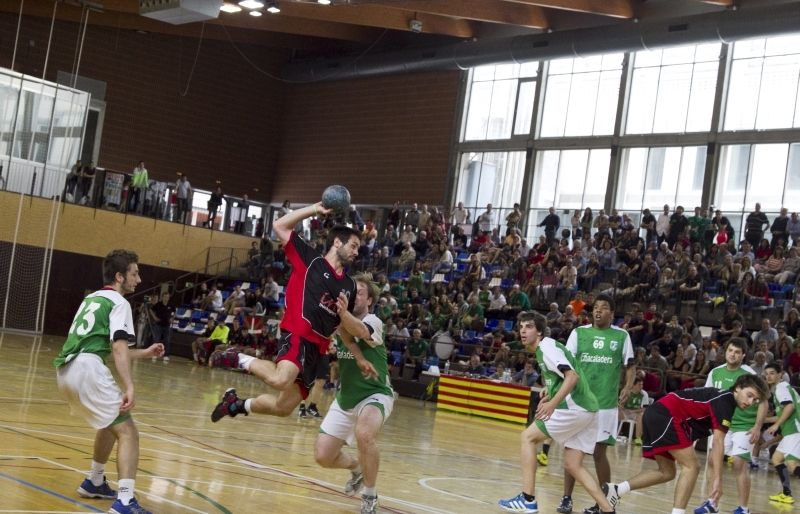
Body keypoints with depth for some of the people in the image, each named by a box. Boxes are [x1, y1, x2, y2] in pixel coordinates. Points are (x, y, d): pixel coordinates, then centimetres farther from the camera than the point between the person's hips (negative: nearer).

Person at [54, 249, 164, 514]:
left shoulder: (92, 298, 26)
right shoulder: (119, 303, 0)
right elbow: (118, 346, -15)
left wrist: (145, 353, 35)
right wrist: (129, 388, -24)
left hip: (65, 371, 9)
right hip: (87, 370, -9)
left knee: (110, 424, 29)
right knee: (127, 431, -8)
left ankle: (94, 483, 38)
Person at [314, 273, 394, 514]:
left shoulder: (373, 322, -19)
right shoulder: (338, 325, 0)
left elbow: (359, 331, -43)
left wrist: (343, 312, -63)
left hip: (374, 395, -6)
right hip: (345, 398, 6)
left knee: (364, 433, -36)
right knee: (323, 456, -2)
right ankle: (357, 468, 33)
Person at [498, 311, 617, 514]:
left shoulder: (547, 346, -8)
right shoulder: (544, 348, 21)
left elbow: (572, 376, -20)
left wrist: (553, 403, -26)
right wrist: (549, 396, 23)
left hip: (574, 407, -9)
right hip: (585, 408, 9)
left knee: (528, 437, -1)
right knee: (572, 466, 10)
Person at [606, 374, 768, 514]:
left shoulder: (722, 400, 20)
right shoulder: (726, 399, -8)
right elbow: (718, 442, -15)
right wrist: (718, 478, -15)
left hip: (655, 414, 10)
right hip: (666, 415, -10)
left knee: (666, 472, 16)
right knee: (691, 466, -8)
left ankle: (614, 490, 11)